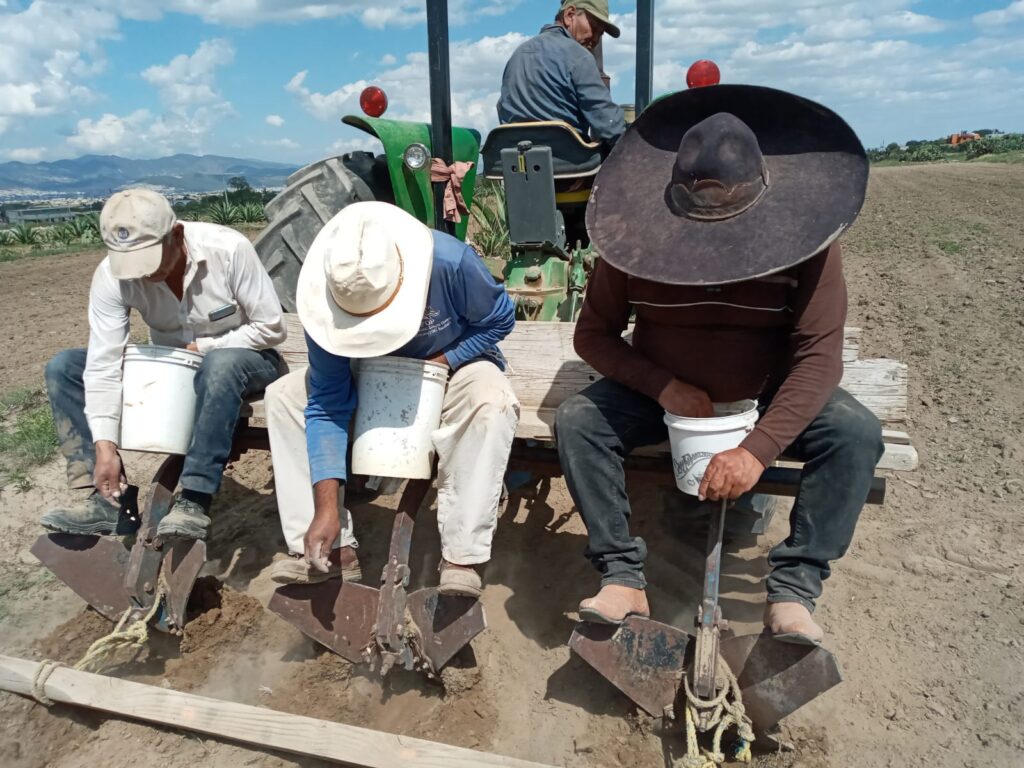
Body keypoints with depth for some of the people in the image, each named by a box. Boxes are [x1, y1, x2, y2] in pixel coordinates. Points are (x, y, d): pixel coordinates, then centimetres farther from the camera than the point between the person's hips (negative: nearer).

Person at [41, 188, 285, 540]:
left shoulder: (229, 249, -26)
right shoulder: (111, 275, -18)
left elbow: (271, 328, -19)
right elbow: (103, 364, -22)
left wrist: (203, 348, -23)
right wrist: (105, 447, -29)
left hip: (240, 360, -4)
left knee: (221, 365, -40)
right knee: (63, 368, -11)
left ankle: (193, 502, -33)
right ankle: (102, 498, -15)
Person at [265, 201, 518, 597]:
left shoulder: (452, 262, -34)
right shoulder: (325, 299, -26)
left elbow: (500, 319, -14)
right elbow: (328, 402, -25)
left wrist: (443, 362, -26)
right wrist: (326, 507, -31)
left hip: (453, 362, -2)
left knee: (493, 402, -37)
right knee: (283, 396, -17)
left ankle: (462, 557, -29)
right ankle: (334, 549, -15)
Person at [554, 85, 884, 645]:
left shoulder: (804, 241, -20)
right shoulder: (636, 237, -17)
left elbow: (819, 356, -23)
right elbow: (593, 336, -12)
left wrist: (757, 450, -35)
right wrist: (663, 386, -28)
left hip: (769, 398, 0)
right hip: (662, 392, 1)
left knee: (856, 432, -25)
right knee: (576, 421, -24)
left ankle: (794, 589, -16)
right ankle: (623, 577, -16)